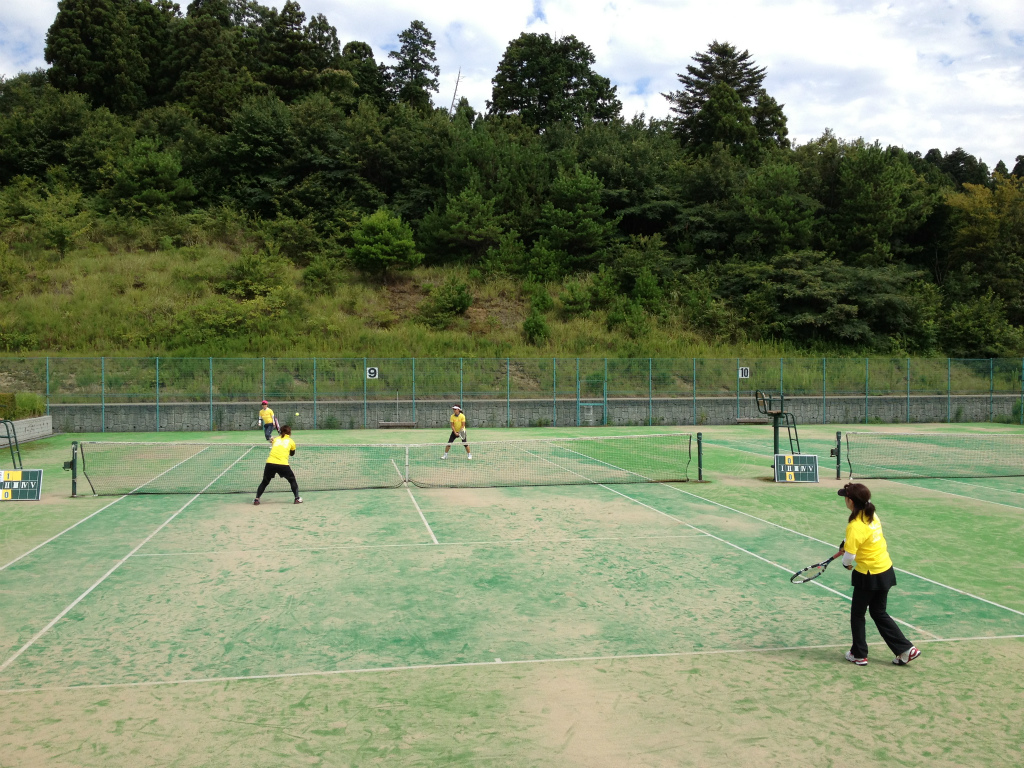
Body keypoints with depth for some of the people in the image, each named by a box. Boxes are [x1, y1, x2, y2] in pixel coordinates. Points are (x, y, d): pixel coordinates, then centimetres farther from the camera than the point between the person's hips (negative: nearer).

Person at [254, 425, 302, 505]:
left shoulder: (275, 439, 18)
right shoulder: (291, 441, 14)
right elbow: (292, 454, 28)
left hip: (270, 463, 2)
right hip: (283, 464, -2)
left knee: (265, 482, 20)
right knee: (292, 480, 19)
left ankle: (256, 499, 14)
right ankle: (297, 498, 16)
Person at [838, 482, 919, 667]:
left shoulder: (855, 526, -25)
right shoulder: (872, 516, 0)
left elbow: (849, 556, -26)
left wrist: (846, 563, -4)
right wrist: (847, 544, 13)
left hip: (869, 576, -8)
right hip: (885, 570, 8)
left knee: (857, 614, 13)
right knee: (879, 613, 21)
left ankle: (859, 655, 24)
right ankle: (906, 649, 18)